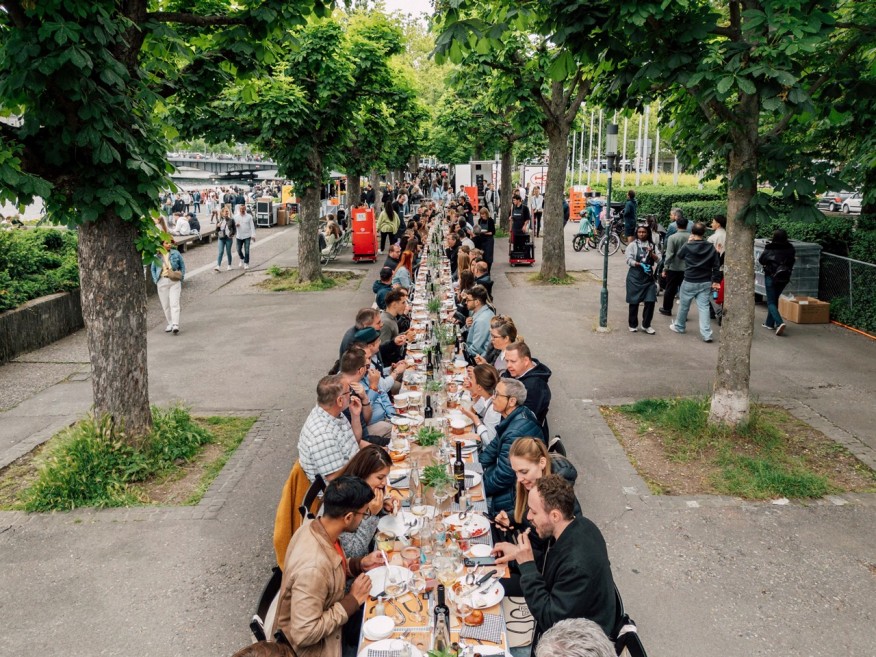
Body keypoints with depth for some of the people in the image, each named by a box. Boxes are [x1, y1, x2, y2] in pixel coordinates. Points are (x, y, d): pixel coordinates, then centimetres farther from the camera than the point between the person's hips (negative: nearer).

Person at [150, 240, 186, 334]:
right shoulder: (156, 256, 3)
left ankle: (175, 325, -16)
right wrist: (156, 280, 4)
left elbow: (182, 266, 12)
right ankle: (170, 324, 20)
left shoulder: (176, 253, 2)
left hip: (174, 281, -2)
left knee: (174, 304, -11)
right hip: (162, 282, 2)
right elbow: (153, 269, 14)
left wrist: (181, 277, 3)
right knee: (165, 305, 7)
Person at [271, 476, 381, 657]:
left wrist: (358, 564, -6)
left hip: (327, 621, 7)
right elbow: (305, 634, -30)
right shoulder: (313, 568, -35)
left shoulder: (315, 527, -11)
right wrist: (352, 601, -23)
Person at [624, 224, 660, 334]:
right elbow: (629, 260, -10)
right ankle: (633, 325, 19)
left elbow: (658, 260, 2)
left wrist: (651, 253, -15)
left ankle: (646, 325, 12)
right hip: (635, 276, -3)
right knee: (634, 301, 3)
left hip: (648, 276, 3)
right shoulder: (632, 245, -2)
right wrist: (640, 265, -23)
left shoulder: (652, 245, 8)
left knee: (650, 301, -2)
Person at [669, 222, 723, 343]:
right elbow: (716, 266, -1)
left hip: (689, 282, -2)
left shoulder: (688, 247, -11)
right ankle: (706, 334, -5)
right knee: (704, 307, 1)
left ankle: (679, 326, 33)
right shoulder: (711, 247, -2)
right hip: (705, 283, 2)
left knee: (684, 305, 16)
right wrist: (715, 281, 5)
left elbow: (679, 255, 10)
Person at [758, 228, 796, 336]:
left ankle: (779, 322, -21)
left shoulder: (769, 248, -12)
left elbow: (761, 260, -2)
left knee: (771, 302, 0)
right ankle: (770, 323, 25)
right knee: (775, 299, 20)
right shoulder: (790, 248, -5)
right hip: (784, 278, 4)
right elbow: (792, 262, 5)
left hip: (771, 276, -4)